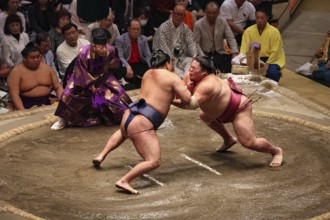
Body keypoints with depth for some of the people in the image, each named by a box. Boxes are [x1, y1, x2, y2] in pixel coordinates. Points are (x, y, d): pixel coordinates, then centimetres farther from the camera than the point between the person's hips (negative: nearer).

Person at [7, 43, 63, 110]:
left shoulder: (47, 68, 8)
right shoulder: (16, 72, -6)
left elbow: (58, 87, 10)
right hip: (28, 106, -4)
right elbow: (14, 95, -13)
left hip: (48, 104, 4)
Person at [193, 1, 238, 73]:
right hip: (205, 54, -3)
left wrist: (234, 53, -14)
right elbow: (196, 43, -5)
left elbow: (231, 38, 2)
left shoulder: (223, 22, 4)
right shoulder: (198, 24, -3)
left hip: (220, 54, 3)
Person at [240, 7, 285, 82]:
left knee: (273, 72, -32)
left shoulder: (274, 31, -8)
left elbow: (275, 52, -10)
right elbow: (244, 49, -3)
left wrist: (267, 64, -21)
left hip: (271, 59, -2)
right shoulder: (248, 31, -1)